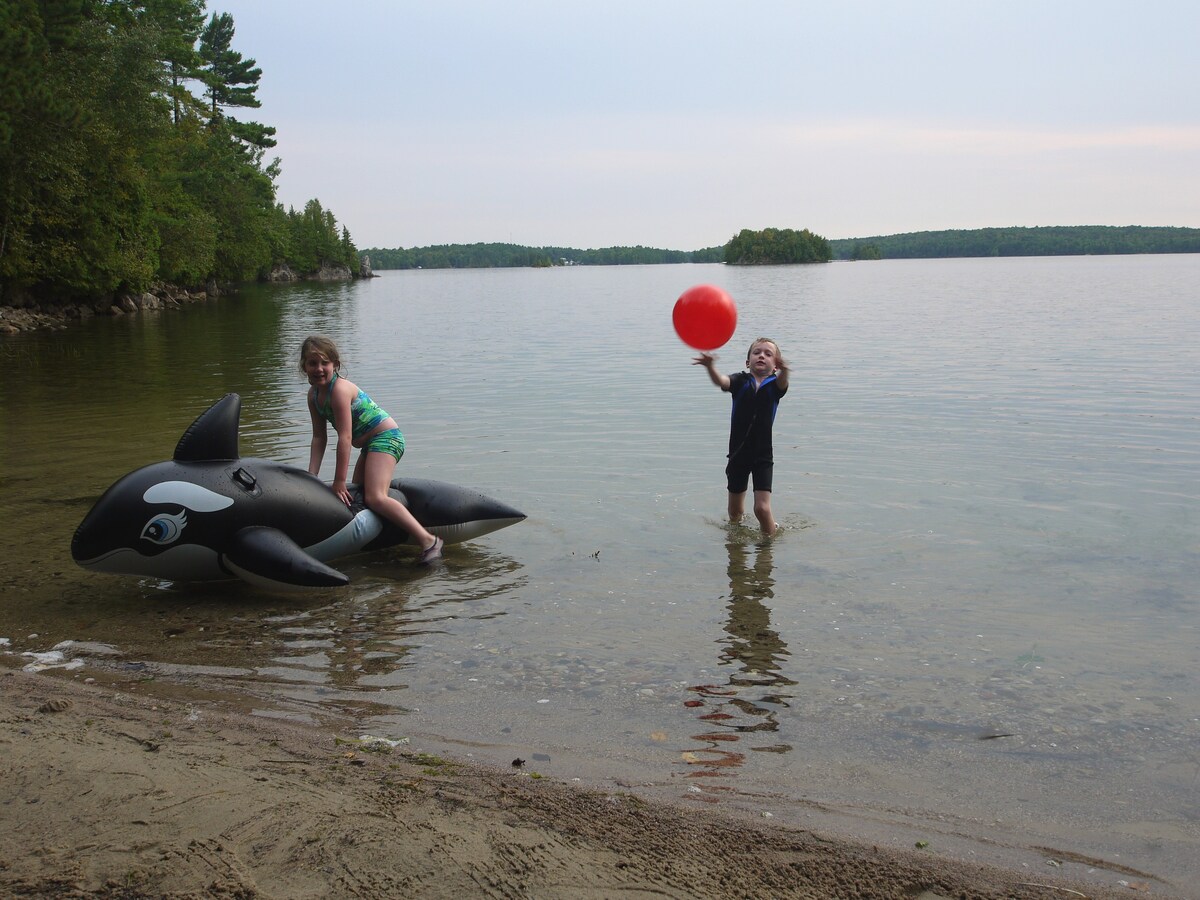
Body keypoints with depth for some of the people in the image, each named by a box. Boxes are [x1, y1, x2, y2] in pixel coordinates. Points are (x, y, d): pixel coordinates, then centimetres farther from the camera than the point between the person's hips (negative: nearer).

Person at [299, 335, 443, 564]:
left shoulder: (340, 389, -21)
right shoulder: (314, 395, 6)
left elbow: (345, 437, -24)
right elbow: (319, 437, 8)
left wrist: (339, 481, -22)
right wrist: (311, 476, -1)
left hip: (386, 437, -10)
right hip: (370, 444, 10)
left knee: (375, 498, -23)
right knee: (356, 495, 16)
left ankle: (428, 540, -28)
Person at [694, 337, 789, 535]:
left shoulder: (774, 385, -5)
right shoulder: (741, 381, -5)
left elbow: (782, 382, -29)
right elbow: (721, 381, -25)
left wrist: (784, 370, -54)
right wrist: (710, 367, -48)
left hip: (763, 455, -1)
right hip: (738, 453, 2)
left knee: (762, 508, -10)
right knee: (735, 512, 14)